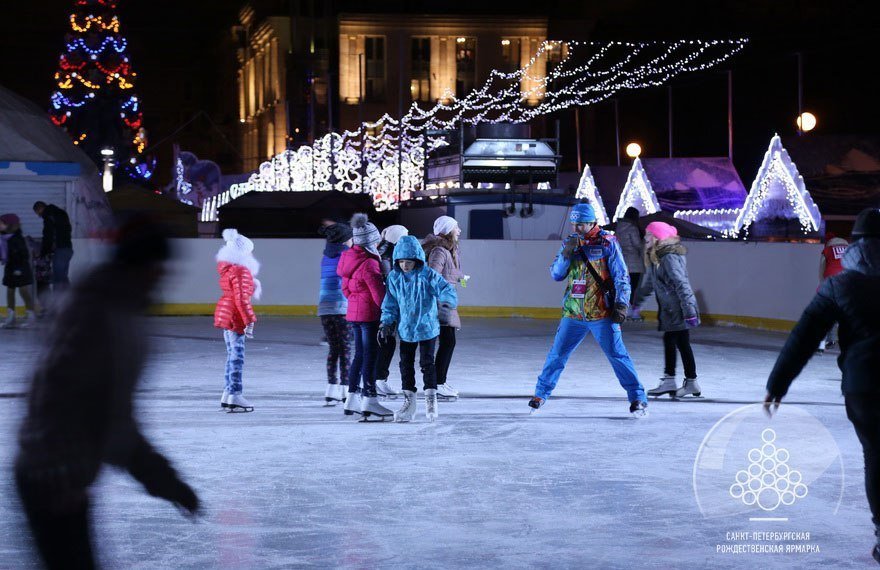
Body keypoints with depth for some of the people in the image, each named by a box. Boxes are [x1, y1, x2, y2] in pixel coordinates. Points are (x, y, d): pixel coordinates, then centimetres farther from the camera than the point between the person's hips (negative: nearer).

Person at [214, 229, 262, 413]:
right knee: (237, 356, -7)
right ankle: (234, 396, -7)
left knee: (232, 355, 16)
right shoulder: (240, 271, -17)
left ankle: (228, 394, 20)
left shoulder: (228, 269, 13)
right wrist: (249, 321, -20)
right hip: (235, 317, -10)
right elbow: (241, 299, -21)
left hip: (226, 314, 10)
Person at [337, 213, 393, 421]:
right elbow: (378, 292, -19)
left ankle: (352, 398, 21)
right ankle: (369, 401, -3)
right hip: (369, 314, -9)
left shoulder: (350, 259, 9)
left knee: (360, 355, 16)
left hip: (354, 312, 9)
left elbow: (345, 288, 18)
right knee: (370, 356, -5)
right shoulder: (368, 264, -20)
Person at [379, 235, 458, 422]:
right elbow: (390, 303, 5)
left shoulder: (428, 275, -13)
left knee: (427, 363, -3)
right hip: (405, 329, 4)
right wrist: (386, 323, 0)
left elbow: (446, 289, -17)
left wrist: (446, 300, -38)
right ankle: (409, 401, 18)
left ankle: (431, 400, 8)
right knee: (406, 364, 8)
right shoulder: (395, 277, -2)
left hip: (427, 327, -4)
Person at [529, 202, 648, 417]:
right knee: (557, 354, 6)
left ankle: (638, 399, 0)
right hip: (573, 313, 4)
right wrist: (566, 253, -11)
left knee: (617, 355, -6)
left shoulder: (608, 243, -4)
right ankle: (541, 393, 20)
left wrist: (621, 305, -11)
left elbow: (621, 276, -4)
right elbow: (556, 275, 5)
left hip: (602, 314, -4)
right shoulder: (569, 243, 9)